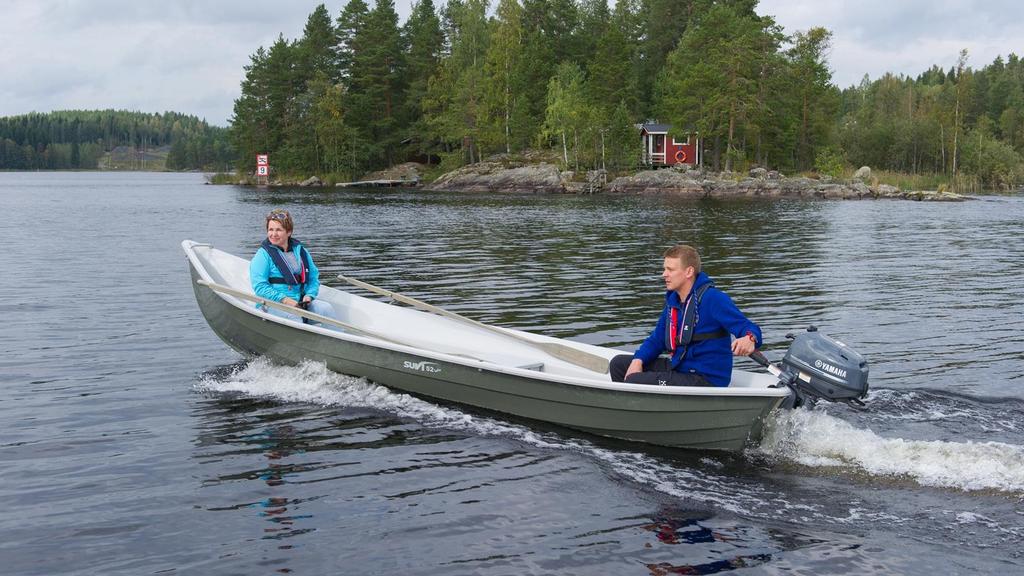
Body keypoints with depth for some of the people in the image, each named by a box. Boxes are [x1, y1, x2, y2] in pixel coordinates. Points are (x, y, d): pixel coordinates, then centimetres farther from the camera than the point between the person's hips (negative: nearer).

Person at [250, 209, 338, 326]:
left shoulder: (300, 251, 14)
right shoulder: (263, 254, -1)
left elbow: (314, 277, 19)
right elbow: (259, 287, -9)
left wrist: (309, 295, -3)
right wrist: (284, 299, -20)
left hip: (299, 302, 5)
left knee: (326, 308, -19)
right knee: (293, 315, -36)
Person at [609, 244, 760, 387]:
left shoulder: (713, 299, -17)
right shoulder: (673, 300, 10)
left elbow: (749, 328, -22)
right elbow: (657, 339, 17)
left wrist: (749, 339, -47)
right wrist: (638, 360, -2)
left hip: (706, 381, -9)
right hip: (678, 368, 9)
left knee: (633, 382, -22)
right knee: (619, 364, 13)